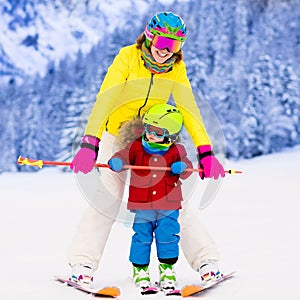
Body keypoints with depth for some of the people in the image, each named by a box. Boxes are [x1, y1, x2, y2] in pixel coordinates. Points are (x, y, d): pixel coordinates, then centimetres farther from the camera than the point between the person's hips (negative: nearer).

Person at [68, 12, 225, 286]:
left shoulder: (176, 69, -9)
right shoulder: (127, 57, -19)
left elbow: (189, 109, -12)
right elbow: (105, 99, -28)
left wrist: (205, 151, -25)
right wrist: (89, 144, -39)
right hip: (118, 134, -2)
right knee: (108, 196, -16)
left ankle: (206, 261, -5)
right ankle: (83, 263, -10)